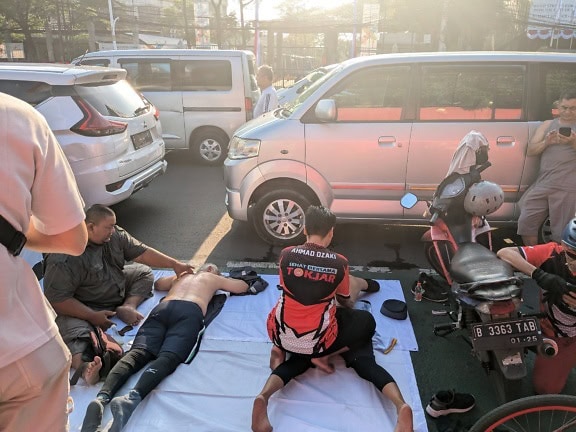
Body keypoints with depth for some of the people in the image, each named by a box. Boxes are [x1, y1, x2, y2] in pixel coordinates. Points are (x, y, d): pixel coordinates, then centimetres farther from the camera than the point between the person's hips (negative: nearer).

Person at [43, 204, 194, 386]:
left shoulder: (114, 235, -10)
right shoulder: (64, 259, -30)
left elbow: (141, 253, -2)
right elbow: (56, 299, -28)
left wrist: (175, 264, -3)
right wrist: (92, 316, -30)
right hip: (80, 308, -7)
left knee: (143, 272, 5)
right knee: (73, 330, -35)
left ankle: (127, 307, -17)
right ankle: (83, 364, -60)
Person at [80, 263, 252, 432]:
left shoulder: (181, 276, 43)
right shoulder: (214, 278, 35)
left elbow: (157, 284, 61)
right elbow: (243, 287, 46)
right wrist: (222, 282, 62)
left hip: (162, 308, 4)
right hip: (190, 312, -4)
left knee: (137, 353, -16)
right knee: (168, 357, -24)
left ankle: (102, 397, -42)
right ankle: (132, 398, -52)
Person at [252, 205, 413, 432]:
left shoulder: (287, 254, -1)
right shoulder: (339, 263, -4)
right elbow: (347, 304, 13)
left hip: (282, 335, 3)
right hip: (316, 339, -3)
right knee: (367, 322, 16)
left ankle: (264, 396, 9)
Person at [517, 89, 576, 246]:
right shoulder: (548, 124, 17)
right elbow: (530, 151, 11)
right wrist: (546, 142, -8)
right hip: (542, 184, 3)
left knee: (562, 233, -4)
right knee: (526, 222, 0)